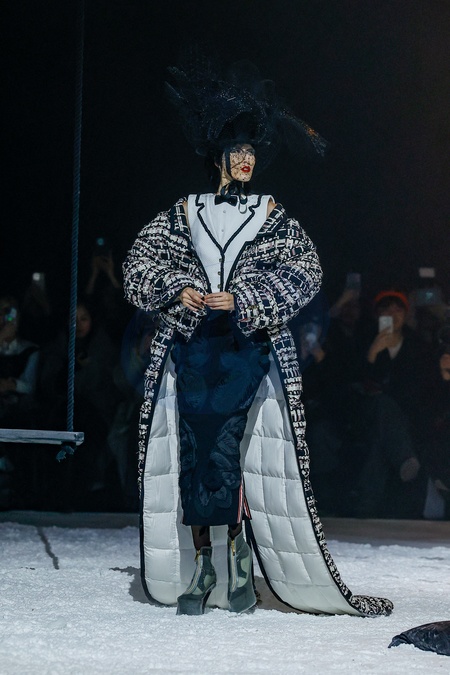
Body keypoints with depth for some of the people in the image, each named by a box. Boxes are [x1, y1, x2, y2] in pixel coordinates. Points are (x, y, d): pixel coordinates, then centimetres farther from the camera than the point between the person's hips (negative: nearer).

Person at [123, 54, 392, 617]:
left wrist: (240, 299, -11)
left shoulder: (272, 216, 11)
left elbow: (304, 273, -1)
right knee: (192, 449, -4)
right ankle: (201, 564, -1)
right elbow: (139, 264, 11)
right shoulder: (185, 213, 14)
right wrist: (177, 290, -7)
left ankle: (235, 558, -5)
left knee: (230, 448, -12)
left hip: (249, 345, -1)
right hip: (190, 348, 2)